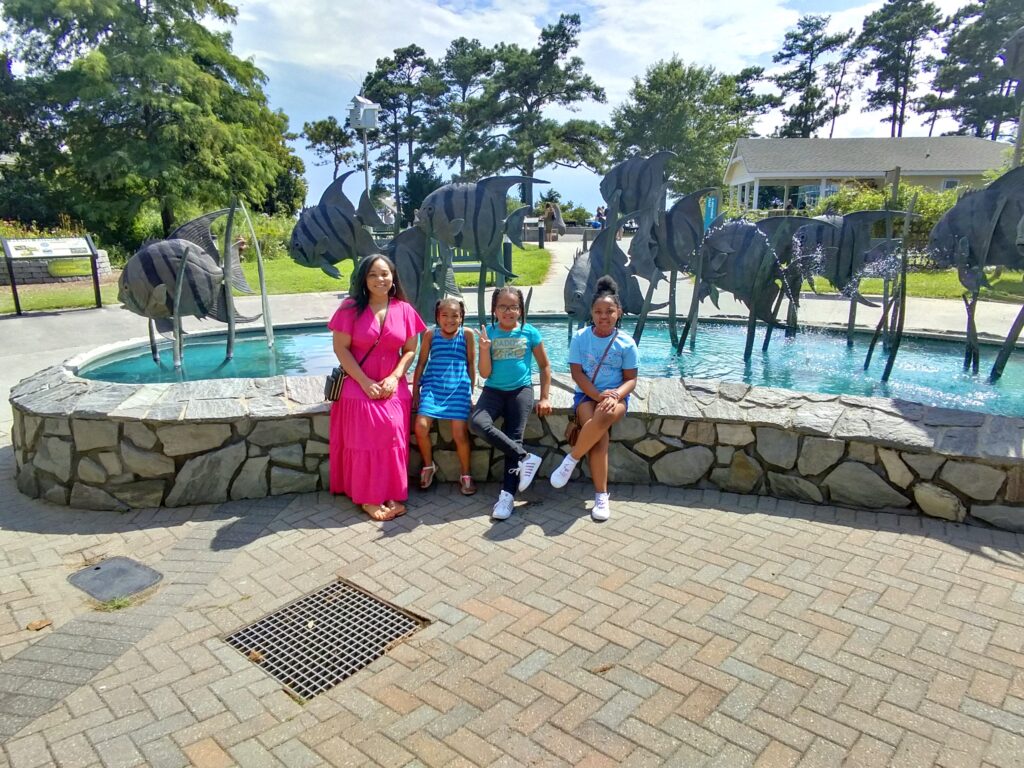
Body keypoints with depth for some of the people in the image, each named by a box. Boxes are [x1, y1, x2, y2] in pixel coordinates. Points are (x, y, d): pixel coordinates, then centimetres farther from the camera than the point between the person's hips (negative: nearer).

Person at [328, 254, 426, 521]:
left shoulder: (404, 309, 1)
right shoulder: (350, 308, -5)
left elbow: (410, 350, 4)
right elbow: (340, 348, -7)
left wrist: (394, 378, -11)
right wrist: (365, 382, -13)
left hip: (392, 386, 2)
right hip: (359, 385, -2)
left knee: (393, 434, -12)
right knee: (364, 437, -11)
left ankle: (391, 494, 0)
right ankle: (368, 498, -2)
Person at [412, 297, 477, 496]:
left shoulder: (467, 334, 2)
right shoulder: (430, 334, 4)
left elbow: (471, 364, 8)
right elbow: (421, 363, 10)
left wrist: (470, 392, 8)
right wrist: (415, 390, 9)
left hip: (458, 388, -1)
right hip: (432, 386, 1)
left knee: (459, 433, -11)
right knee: (421, 427, -15)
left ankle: (465, 475, 11)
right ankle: (428, 465, 13)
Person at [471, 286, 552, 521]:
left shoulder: (529, 333, -1)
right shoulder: (488, 333, -1)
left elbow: (544, 366, 8)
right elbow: (485, 373, -2)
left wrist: (544, 398, 4)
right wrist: (485, 349, -18)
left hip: (521, 390, -1)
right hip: (494, 390, 1)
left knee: (514, 437, -11)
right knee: (477, 423, -26)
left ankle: (507, 494, -6)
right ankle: (526, 458, -18)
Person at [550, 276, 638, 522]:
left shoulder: (626, 343, -1)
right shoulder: (580, 338, -1)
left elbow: (631, 379, 1)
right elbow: (577, 373, -3)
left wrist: (615, 396, -20)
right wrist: (599, 395, -17)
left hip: (616, 396, 0)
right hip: (587, 395, 0)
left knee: (604, 416, -37)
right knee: (599, 436, -29)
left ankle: (572, 458, -14)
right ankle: (601, 496, -19)